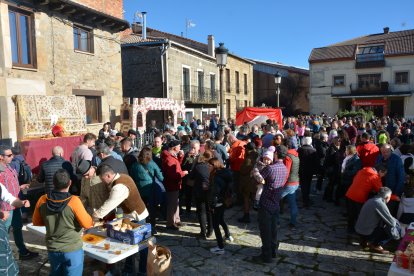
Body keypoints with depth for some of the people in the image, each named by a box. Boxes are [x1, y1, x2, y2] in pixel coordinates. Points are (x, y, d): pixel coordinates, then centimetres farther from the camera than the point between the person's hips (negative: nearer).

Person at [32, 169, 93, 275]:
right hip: (72, 250, -5)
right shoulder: (73, 201, -24)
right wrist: (92, 220, 3)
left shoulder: (43, 200, -10)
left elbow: (36, 222, 6)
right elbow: (87, 224, -17)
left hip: (52, 249, 5)